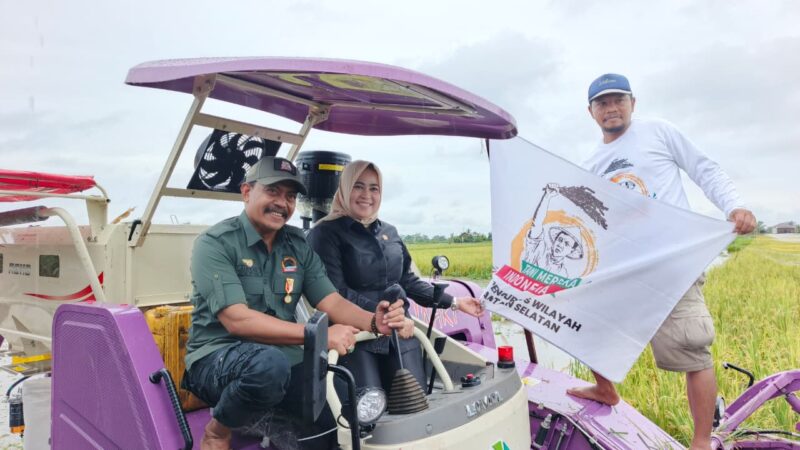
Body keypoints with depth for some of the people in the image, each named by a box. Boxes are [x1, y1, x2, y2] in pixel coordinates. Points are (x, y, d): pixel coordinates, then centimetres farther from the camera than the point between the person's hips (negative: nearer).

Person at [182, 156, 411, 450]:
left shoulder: (298, 246, 4)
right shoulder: (215, 243, -13)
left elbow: (332, 303, -3)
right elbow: (238, 320, -24)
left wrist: (373, 321, -24)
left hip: (284, 358, 4)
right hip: (218, 358, -4)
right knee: (269, 363, -36)